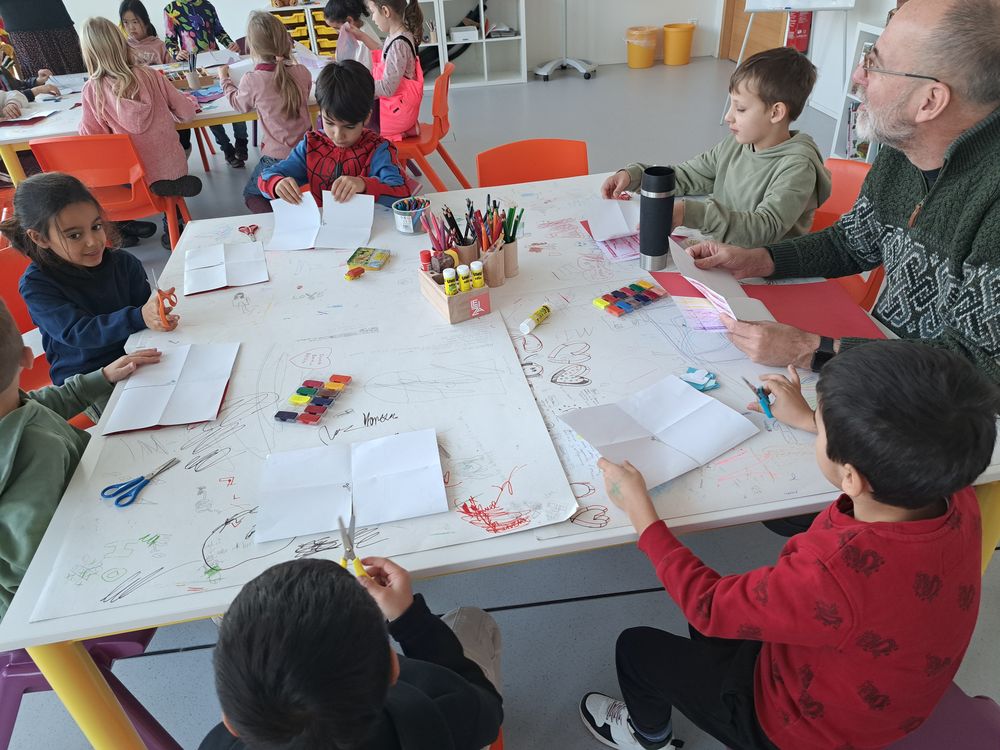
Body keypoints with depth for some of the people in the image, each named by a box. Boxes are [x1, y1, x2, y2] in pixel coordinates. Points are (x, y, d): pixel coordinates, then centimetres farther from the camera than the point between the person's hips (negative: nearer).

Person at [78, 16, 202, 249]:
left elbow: (90, 136, -5)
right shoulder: (149, 75, -8)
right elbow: (186, 112, -3)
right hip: (171, 168, 1)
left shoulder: (93, 90, -10)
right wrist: (189, 99, 19)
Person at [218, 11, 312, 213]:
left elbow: (240, 104, 11)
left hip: (277, 158, -4)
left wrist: (224, 79, 29)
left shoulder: (252, 80, -13)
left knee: (251, 195, 20)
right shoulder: (302, 72, -3)